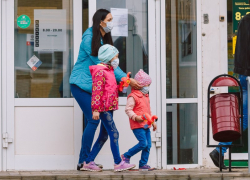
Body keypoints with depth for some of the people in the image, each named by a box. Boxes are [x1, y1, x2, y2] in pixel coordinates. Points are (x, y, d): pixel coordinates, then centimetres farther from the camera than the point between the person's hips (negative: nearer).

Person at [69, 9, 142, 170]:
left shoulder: (105, 40, 11)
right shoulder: (89, 39, -16)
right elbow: (102, 64, -19)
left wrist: (126, 78, -9)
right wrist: (126, 79, -20)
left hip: (92, 86, 8)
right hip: (81, 84, -8)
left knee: (91, 121, 4)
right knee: (93, 119, -14)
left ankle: (85, 161, 6)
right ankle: (84, 161, -9)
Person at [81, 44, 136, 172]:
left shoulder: (109, 70, 20)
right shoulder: (100, 71, -12)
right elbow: (96, 90, -17)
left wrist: (122, 86, 14)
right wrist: (95, 109, -20)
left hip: (109, 108, 10)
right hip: (103, 108, -10)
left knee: (103, 136, 11)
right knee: (114, 134, -11)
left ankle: (89, 162, 14)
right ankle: (118, 163, -9)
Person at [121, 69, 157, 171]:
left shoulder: (146, 96, 20)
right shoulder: (133, 96, -8)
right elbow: (128, 109, -14)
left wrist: (153, 122, 27)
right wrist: (136, 117, -27)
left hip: (146, 125, 9)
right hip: (137, 125, -9)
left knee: (148, 145, 3)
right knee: (143, 143, -16)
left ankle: (143, 164, 9)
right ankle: (126, 156, -1)